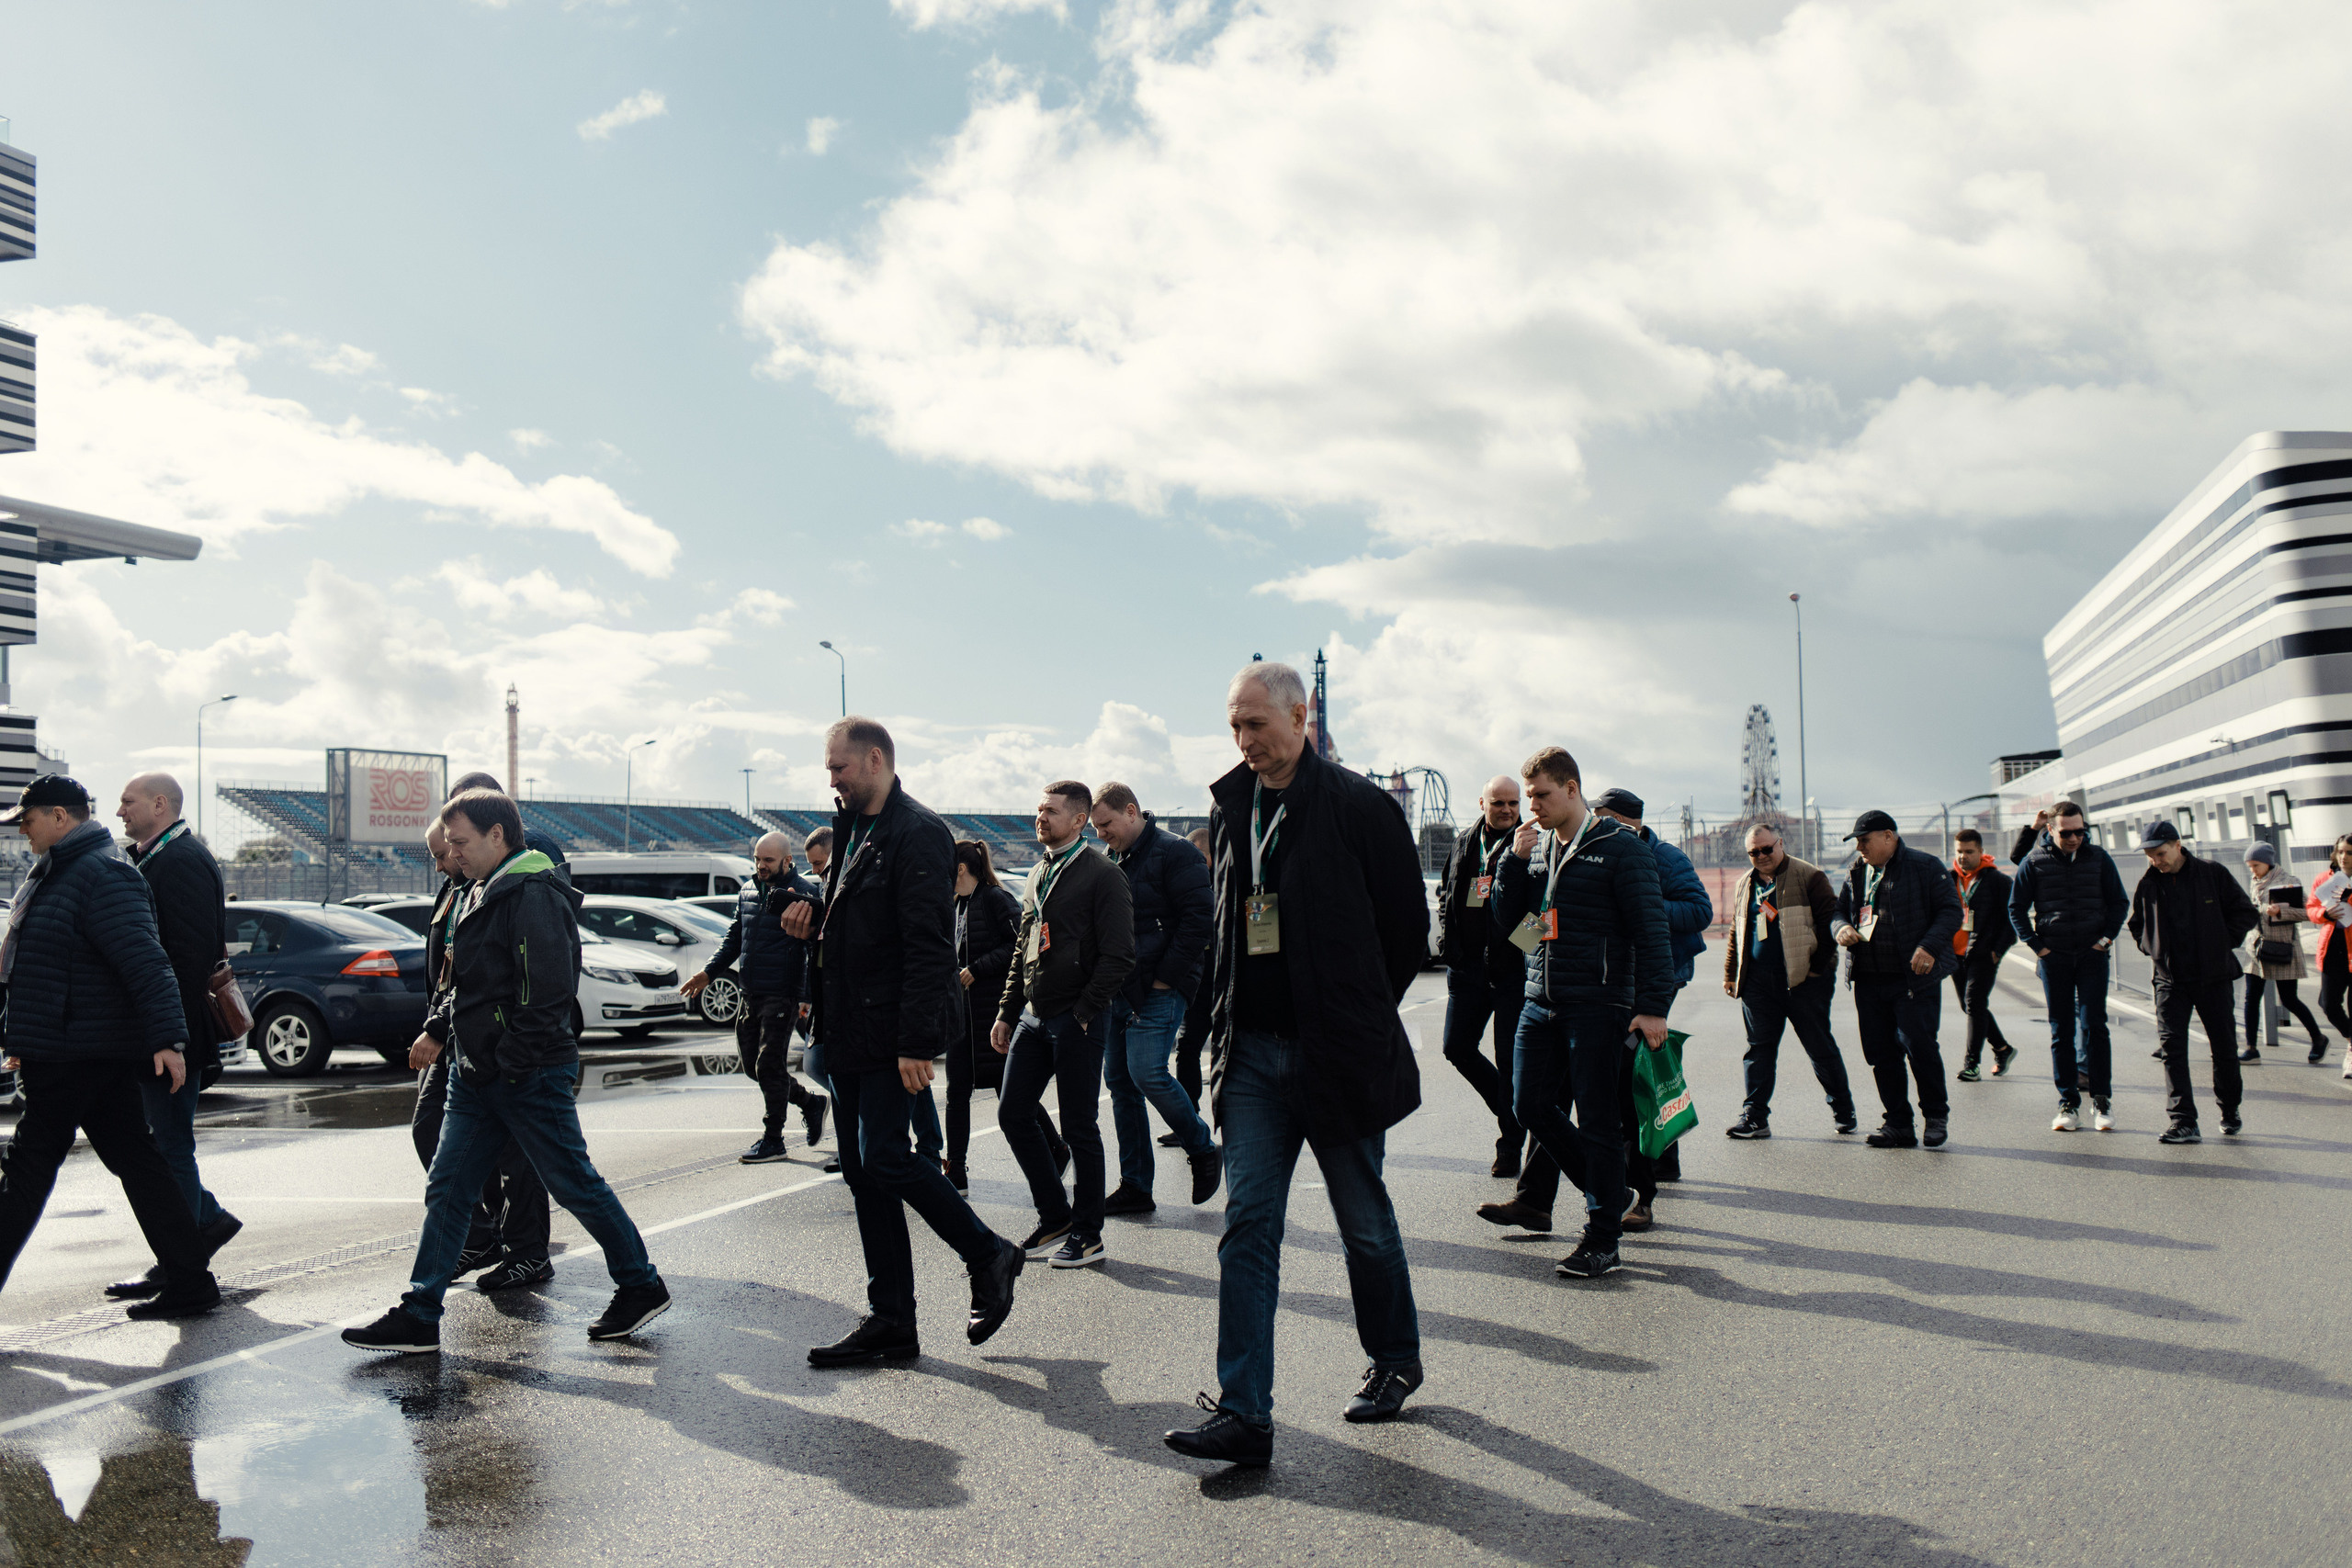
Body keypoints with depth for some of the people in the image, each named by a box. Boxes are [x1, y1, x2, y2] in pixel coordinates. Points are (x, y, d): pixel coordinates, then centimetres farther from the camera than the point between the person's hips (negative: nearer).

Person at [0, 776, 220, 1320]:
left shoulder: (102, 876, -16)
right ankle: (189, 1283, 11)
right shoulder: (55, 872, 18)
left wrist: (168, 1038, -30)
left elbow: (147, 964, -24)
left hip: (75, 1056, -10)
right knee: (136, 1161, 8)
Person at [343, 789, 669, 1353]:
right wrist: (437, 1030, 15)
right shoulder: (479, 894, 14)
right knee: (447, 1190, 8)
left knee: (574, 1185, 1)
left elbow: (551, 993, -23)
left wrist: (510, 1063, -19)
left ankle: (642, 1286, 16)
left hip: (531, 1078, -9)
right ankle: (419, 1317, 13)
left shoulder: (534, 896, -17)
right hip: (476, 1075, 9)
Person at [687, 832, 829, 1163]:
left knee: (769, 1066, -5)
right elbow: (734, 939, 22)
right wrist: (708, 971, 12)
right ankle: (811, 1102, 29)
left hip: (781, 995, -7)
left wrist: (808, 996, -22)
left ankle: (772, 1140, 7)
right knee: (754, 1066, 11)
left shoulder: (803, 893, -8)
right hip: (750, 995, 7)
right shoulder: (747, 891, 13)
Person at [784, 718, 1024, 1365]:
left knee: (885, 1158, -13)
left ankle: (989, 1256, 9)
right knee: (863, 1171, 9)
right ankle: (890, 1325, 15)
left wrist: (916, 1043, -24)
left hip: (892, 1034, -9)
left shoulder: (917, 832, -12)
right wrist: (815, 923, 5)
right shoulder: (853, 832, 17)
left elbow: (928, 944, -19)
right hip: (848, 1032, 9)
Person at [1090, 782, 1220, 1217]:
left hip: (1158, 990, -8)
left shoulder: (1173, 852, -8)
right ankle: (1135, 1187, 14)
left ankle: (1204, 1150, 10)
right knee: (1119, 1081, 7)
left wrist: (1165, 976, -14)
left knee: (1147, 1074, -15)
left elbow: (1200, 919, -14)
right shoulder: (1109, 859, 15)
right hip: (1117, 990, 8)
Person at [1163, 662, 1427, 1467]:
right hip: (1253, 1052, 5)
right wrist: (1224, 1025, 10)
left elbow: (1407, 926, -3)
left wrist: (1360, 1019, 1)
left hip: (1336, 1053, -4)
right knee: (1247, 1226, -1)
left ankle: (1395, 1360, 35)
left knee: (1365, 1224, 12)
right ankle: (1244, 1413, 2)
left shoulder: (1359, 806, -8)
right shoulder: (1231, 807, 9)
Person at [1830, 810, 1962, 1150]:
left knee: (1917, 1043, -10)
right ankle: (1898, 1124, 15)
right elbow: (1839, 910, 22)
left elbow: (1951, 910, -5)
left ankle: (1936, 1115, 11)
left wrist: (1929, 947, -19)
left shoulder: (1925, 866, -2)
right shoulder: (1857, 873, 16)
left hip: (1914, 977, -6)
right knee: (1879, 1051, 6)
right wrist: (1840, 928, -3)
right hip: (1868, 980, 6)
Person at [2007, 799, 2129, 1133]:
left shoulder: (2098, 858, 3)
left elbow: (2119, 902, 13)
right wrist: (2035, 944, 0)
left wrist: (2107, 936, 1)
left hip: (2092, 954, 0)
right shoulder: (2035, 861, 0)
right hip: (2054, 956, 0)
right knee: (2061, 1031, 3)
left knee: (2094, 1025, -6)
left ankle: (2101, 1100, 1)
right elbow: (2016, 908, 7)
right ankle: (2068, 1103, 8)